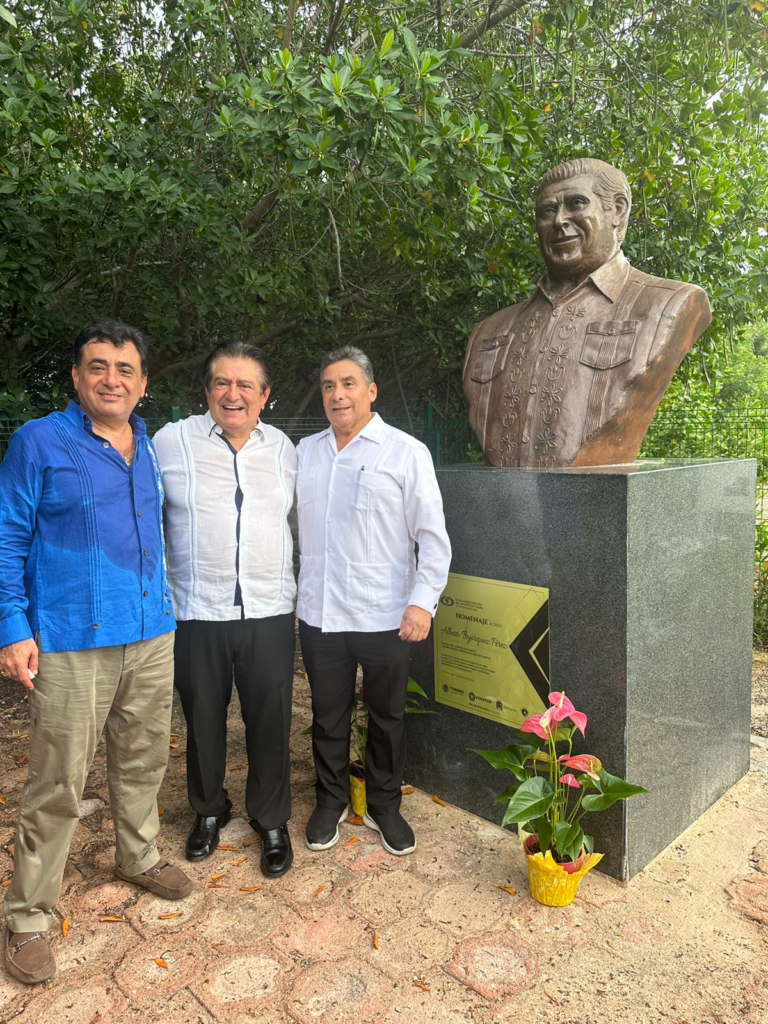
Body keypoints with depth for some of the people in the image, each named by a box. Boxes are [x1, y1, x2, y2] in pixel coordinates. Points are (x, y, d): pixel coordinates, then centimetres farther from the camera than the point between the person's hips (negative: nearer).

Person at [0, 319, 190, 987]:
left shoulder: (150, 447, 11)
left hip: (152, 636, 5)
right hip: (70, 643, -5)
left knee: (143, 759, 19)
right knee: (58, 783, 3)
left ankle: (139, 858, 41)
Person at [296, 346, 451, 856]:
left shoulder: (406, 452, -5)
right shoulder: (305, 451, 8)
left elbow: (433, 536, -6)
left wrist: (423, 601, -14)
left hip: (385, 617, -3)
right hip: (319, 614, 3)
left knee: (387, 717, 13)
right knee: (328, 715, 16)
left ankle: (384, 806, 34)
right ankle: (332, 801, 37)